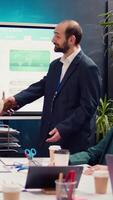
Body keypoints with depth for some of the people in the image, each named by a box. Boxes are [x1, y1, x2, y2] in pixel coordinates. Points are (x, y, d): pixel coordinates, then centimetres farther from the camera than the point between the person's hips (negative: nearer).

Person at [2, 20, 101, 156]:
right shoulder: (55, 65, 15)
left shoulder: (88, 68, -12)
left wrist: (63, 129, -22)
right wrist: (16, 99, -6)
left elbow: (88, 106, -16)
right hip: (50, 138, 7)